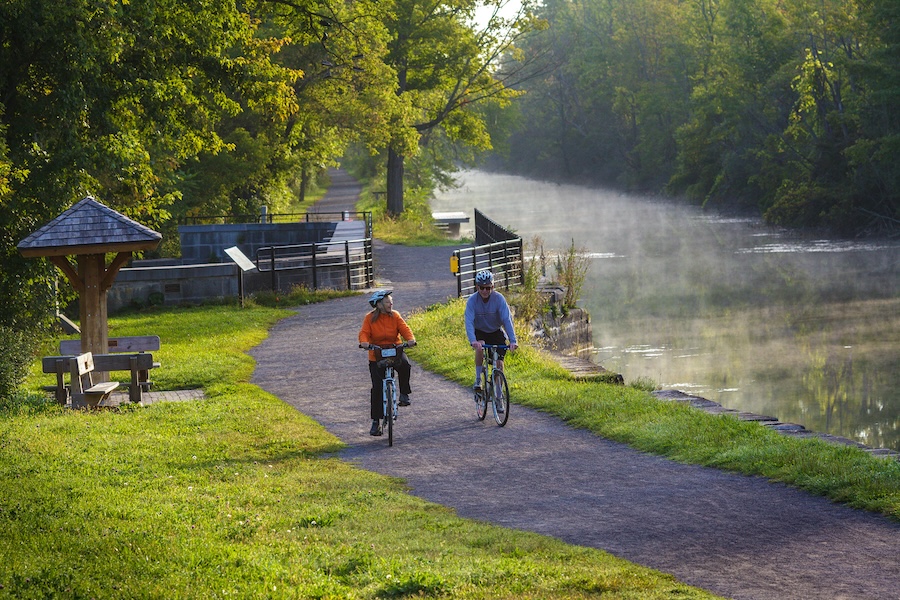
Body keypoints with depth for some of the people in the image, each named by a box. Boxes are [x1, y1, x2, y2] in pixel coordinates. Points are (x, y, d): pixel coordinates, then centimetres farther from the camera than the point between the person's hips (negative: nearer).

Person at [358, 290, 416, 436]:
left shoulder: (395, 316, 0)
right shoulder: (370, 318, -3)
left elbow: (404, 328, -10)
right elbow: (364, 332, -14)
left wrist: (410, 339, -31)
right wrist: (364, 342, -36)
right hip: (376, 356, -1)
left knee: (405, 365, -34)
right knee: (377, 388, -5)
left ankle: (404, 394, -10)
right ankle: (376, 421, 6)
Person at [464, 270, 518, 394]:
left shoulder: (499, 298, -22)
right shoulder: (472, 300, -22)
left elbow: (507, 320, -28)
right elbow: (469, 322, -32)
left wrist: (513, 341, -40)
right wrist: (473, 340, -49)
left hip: (496, 332, 1)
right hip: (480, 332, -1)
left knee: (499, 363, -10)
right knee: (480, 347, -33)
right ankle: (478, 379, -19)